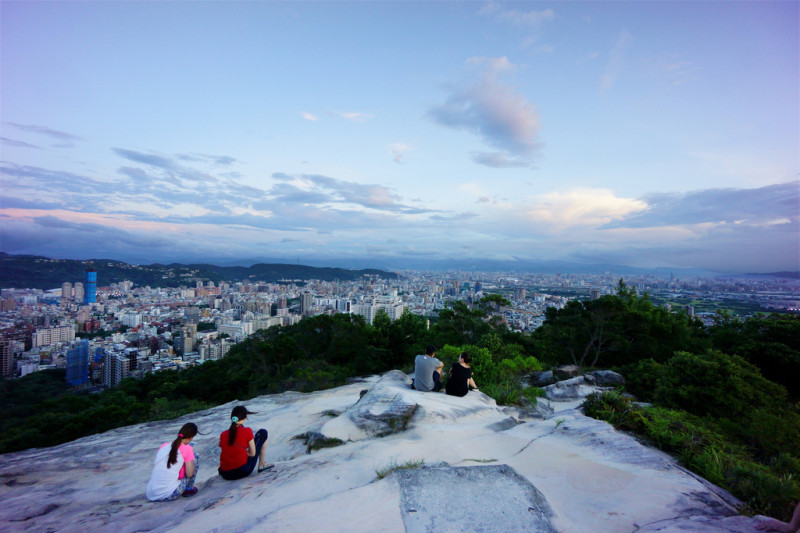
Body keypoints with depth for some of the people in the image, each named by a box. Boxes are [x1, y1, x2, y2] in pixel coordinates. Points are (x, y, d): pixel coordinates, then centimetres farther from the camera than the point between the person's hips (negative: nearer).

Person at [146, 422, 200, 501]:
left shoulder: (164, 445, 7)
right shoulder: (187, 449, -9)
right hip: (170, 496, -6)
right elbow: (189, 474, -6)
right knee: (195, 458, 8)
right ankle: (188, 489, 13)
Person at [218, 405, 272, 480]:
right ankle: (262, 465, 17)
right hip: (243, 471, -6)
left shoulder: (223, 434, 3)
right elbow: (252, 454, -5)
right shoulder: (247, 431, -10)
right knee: (263, 433, 10)